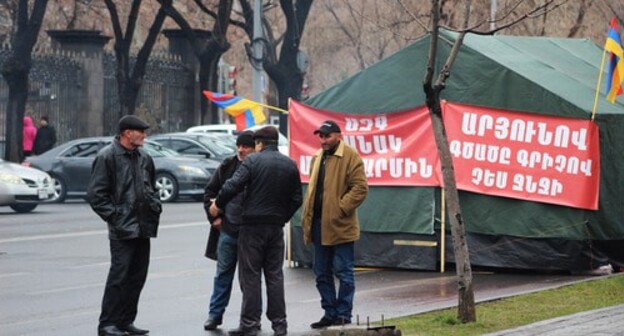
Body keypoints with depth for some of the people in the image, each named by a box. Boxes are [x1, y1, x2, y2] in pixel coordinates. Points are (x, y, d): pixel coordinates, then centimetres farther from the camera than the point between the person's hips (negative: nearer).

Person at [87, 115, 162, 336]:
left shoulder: (144, 158, 15)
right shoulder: (107, 157, -8)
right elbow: (96, 194, -10)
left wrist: (156, 207, 12)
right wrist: (113, 216, -13)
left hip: (143, 227, 7)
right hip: (122, 229, -7)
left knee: (137, 277, 9)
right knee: (119, 275, -9)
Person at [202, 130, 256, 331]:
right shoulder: (228, 166, 5)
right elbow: (210, 192, 13)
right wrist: (214, 216, 5)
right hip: (227, 229, 4)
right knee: (223, 273, 9)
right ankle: (215, 314, 16)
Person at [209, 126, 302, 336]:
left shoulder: (253, 161, -9)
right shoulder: (290, 165, 8)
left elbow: (233, 186, -16)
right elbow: (296, 199, 10)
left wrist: (217, 205, 0)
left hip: (252, 225, -5)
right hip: (276, 227, 5)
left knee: (250, 275, 0)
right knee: (275, 275, 10)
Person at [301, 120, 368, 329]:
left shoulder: (350, 157, -8)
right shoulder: (317, 158, 16)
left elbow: (360, 188, -14)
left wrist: (341, 208, -18)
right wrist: (307, 216, 13)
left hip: (340, 225, -8)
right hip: (319, 224, 8)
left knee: (343, 272, -1)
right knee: (322, 273, 12)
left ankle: (344, 314, 6)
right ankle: (330, 313, 20)